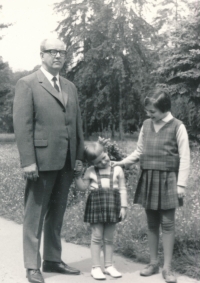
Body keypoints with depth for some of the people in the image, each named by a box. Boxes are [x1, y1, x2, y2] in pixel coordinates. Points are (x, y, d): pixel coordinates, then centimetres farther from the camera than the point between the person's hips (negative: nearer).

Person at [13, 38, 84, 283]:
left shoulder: (70, 87, 17)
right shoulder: (27, 84, -2)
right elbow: (22, 124, -9)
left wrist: (79, 156, 10)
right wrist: (27, 161, -15)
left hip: (66, 162, 6)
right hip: (42, 160, -6)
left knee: (56, 214, 13)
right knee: (35, 215, 2)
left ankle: (53, 260, 24)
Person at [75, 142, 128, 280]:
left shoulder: (117, 169, 4)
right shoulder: (91, 171, 5)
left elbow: (122, 189, 6)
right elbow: (82, 186, 2)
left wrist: (123, 206, 0)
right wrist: (77, 174, -9)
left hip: (112, 204, 1)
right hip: (96, 204, -1)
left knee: (109, 238, 9)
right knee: (97, 237, 1)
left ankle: (109, 266, 20)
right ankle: (96, 267, 9)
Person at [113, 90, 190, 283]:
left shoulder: (177, 127, -6)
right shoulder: (146, 125, 8)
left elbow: (184, 158, -7)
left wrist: (181, 184, -11)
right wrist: (122, 162, 5)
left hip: (167, 180, -4)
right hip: (148, 179, 5)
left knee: (167, 224, 0)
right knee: (151, 223, 10)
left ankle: (167, 267, 9)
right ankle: (153, 262, 22)